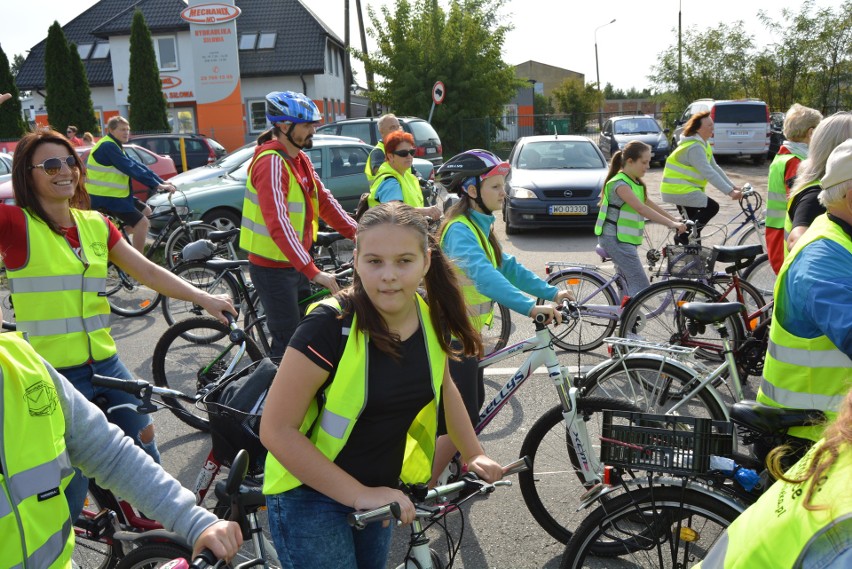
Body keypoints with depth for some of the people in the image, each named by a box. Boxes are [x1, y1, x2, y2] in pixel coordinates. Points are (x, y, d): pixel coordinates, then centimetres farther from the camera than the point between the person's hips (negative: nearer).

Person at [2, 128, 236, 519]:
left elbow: (147, 271, 6)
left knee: (143, 441, 20)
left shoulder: (95, 224, 7)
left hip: (105, 364, 6)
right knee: (69, 493, 4)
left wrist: (202, 298, -4)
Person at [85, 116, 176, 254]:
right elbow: (131, 169, -24)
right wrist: (156, 185, -24)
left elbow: (136, 165, 11)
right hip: (105, 197, -10)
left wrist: (161, 181, 3)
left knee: (146, 211, 17)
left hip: (115, 194, 10)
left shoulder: (114, 146, 16)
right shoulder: (108, 146, -16)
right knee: (142, 222, -15)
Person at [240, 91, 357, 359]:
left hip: (295, 264, 9)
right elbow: (278, 223, -31)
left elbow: (324, 201, 8)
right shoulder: (271, 162, -22)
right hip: (273, 268, -9)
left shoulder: (301, 160, 8)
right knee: (289, 344, -2)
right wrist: (313, 271, -36)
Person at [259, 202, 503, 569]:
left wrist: (473, 455, 11)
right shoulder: (330, 325, -26)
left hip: (380, 489, 6)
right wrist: (359, 494, -24)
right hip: (310, 497, -5)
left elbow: (442, 386, 12)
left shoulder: (431, 318, -8)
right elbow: (276, 430, -24)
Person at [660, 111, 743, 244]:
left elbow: (715, 168, 12)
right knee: (712, 207, -15)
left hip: (682, 188, 11)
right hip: (678, 189, -11)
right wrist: (730, 192, -31)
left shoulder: (703, 145, 11)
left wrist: (732, 186, 4)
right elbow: (709, 173, -29)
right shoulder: (694, 147, -22)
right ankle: (683, 236, -11)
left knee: (693, 223, 15)